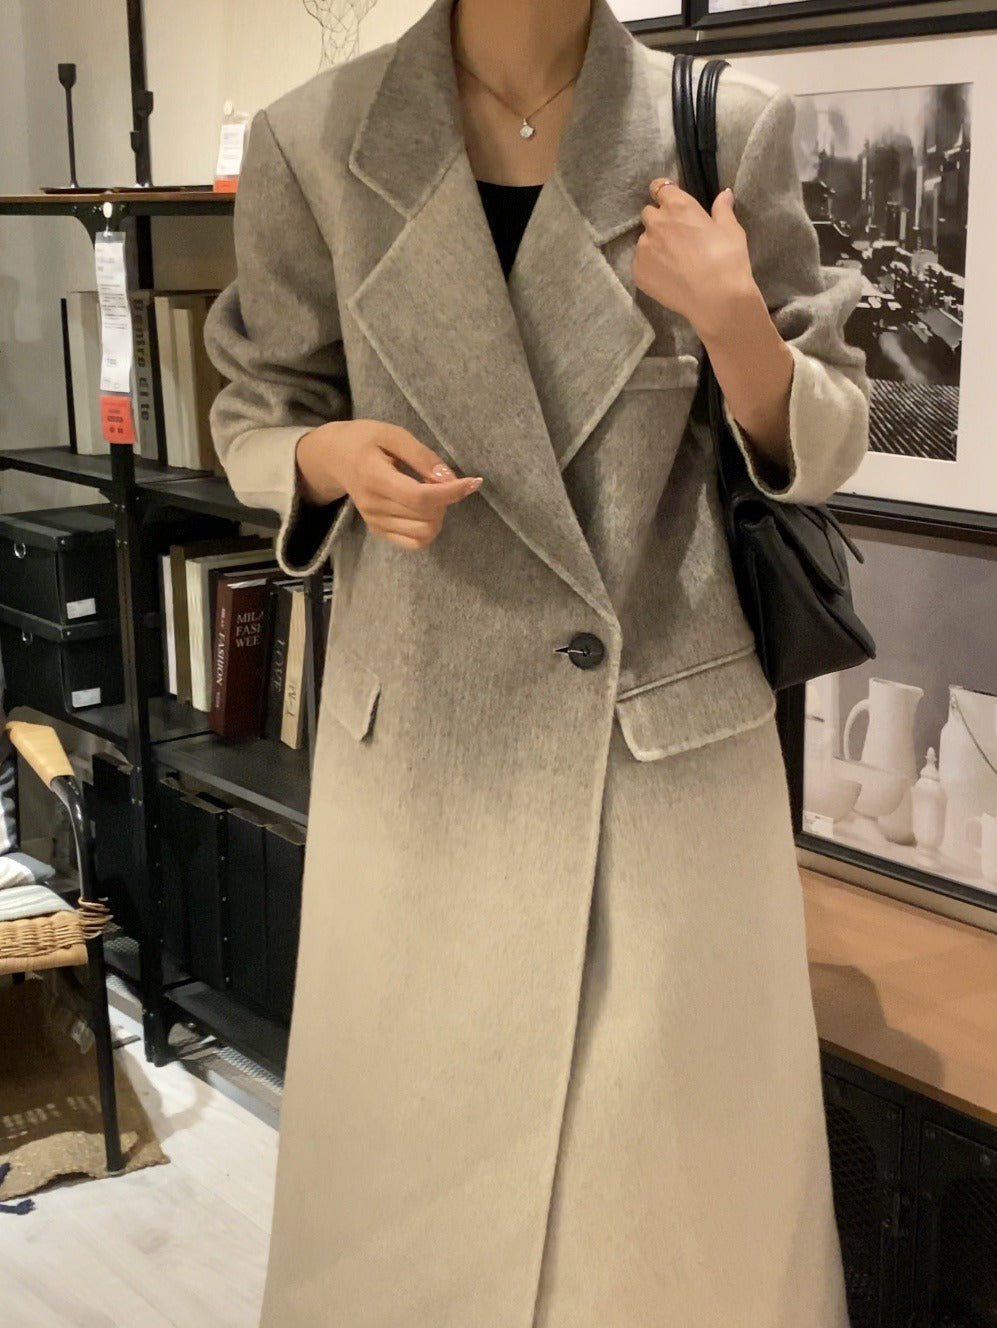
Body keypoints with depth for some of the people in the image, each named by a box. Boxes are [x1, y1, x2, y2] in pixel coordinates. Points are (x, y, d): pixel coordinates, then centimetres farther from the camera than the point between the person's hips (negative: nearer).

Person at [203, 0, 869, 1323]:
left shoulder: (733, 129, -2)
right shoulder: (314, 145, -1)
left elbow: (823, 449, 3)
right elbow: (256, 416, 9)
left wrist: (734, 321, -16)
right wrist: (338, 455, -14)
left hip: (679, 731, 0)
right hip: (424, 737, 1)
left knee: (684, 1157, 11)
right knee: (416, 1150, 14)